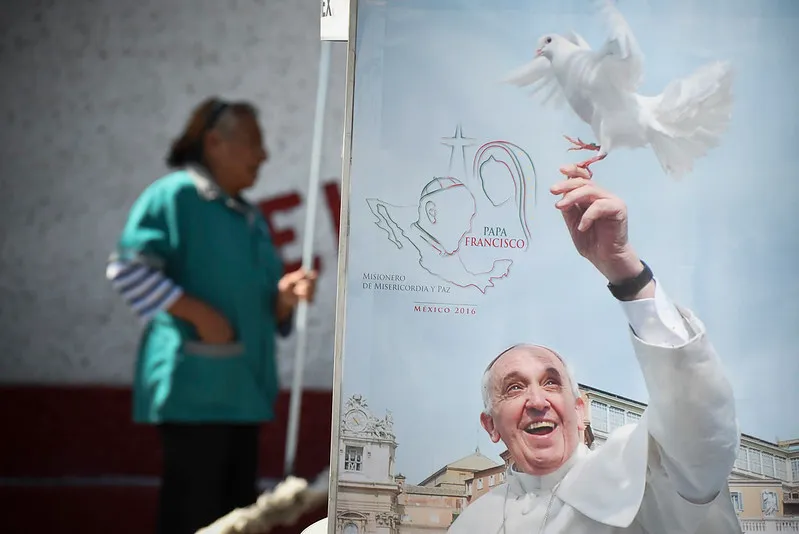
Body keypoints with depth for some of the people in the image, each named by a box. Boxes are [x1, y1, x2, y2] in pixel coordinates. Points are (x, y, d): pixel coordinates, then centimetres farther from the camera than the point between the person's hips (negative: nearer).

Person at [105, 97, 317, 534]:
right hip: (195, 388, -8)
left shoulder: (252, 219, 21)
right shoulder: (176, 194, -5)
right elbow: (126, 268, -15)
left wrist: (285, 296, 0)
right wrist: (197, 312, -17)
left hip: (244, 391, 8)